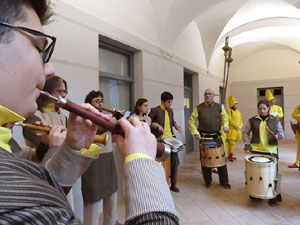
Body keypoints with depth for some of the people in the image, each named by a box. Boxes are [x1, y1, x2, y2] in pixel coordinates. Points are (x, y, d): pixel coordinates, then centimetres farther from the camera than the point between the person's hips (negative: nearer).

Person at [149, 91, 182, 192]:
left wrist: (176, 126, 6)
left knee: (175, 160, 6)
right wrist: (157, 125, -22)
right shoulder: (155, 110, -10)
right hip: (160, 139, -6)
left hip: (171, 138, 6)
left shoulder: (170, 110, 11)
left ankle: (173, 184, 21)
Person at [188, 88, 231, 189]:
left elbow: (225, 118, 13)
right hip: (204, 137, -1)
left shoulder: (219, 107, 5)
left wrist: (225, 126, -7)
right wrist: (195, 133, -11)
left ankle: (224, 181, 21)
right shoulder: (199, 108, -2)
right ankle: (208, 182, 22)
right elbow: (191, 121, -1)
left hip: (217, 136, 2)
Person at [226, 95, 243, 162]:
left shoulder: (238, 111, 17)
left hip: (237, 130, 8)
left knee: (233, 142, 10)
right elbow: (229, 120, -15)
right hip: (231, 129, -7)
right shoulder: (229, 110, -8)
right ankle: (230, 156, -2)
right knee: (231, 142, -11)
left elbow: (240, 119, 18)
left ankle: (230, 155, 19)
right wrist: (236, 126, -17)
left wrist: (240, 125, 0)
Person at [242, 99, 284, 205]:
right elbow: (245, 132, 10)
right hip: (256, 150, 0)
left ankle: (274, 197, 18)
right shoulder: (252, 120, 6)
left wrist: (278, 135, -12)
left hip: (271, 150, 0)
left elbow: (281, 132, 11)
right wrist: (247, 143, -2)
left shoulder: (275, 120, 8)